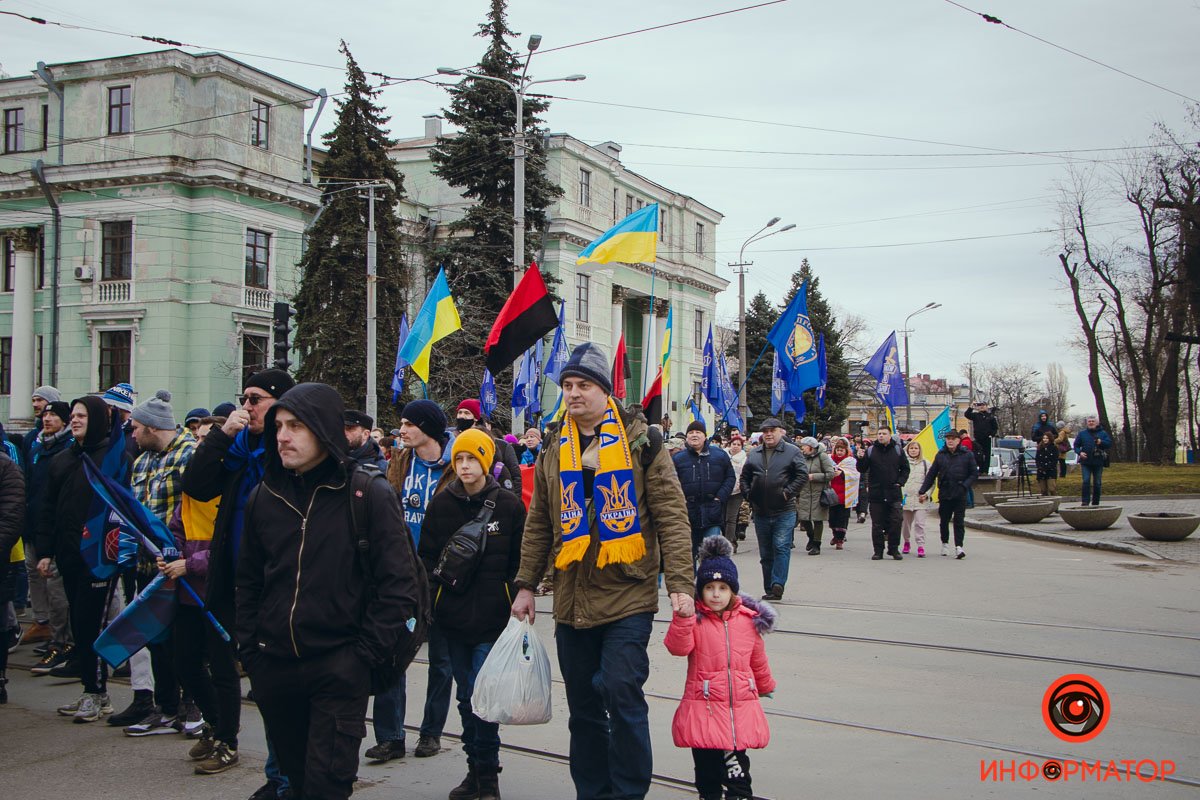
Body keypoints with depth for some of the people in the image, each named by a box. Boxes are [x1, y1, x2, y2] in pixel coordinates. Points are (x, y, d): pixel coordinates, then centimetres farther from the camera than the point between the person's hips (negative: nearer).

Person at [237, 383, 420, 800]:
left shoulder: (369, 495, -8)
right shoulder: (264, 496, 6)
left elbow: (398, 587, -8)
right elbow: (248, 581, 16)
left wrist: (365, 653, -11)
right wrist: (249, 647, 8)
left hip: (338, 668, -5)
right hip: (273, 668, 5)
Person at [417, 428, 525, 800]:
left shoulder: (509, 505, -2)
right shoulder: (441, 504, 6)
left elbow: (521, 561, 0)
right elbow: (427, 556, 10)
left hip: (492, 616, -4)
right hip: (453, 615, 4)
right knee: (466, 697, 12)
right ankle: (476, 770, 23)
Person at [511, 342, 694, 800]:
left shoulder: (639, 441, -2)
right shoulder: (554, 451, 11)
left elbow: (671, 516, -5)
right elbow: (539, 525, 18)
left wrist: (680, 583, -12)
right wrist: (526, 584, 14)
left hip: (628, 594, -5)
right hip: (572, 600, 5)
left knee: (621, 692, -12)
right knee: (583, 706, 11)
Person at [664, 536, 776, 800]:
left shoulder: (749, 620, 6)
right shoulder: (694, 619, -4)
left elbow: (758, 659, 21)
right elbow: (677, 647, -21)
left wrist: (765, 686, 35)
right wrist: (682, 618, -36)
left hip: (741, 707, 2)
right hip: (704, 708, -2)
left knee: (737, 766, 8)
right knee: (707, 768, 4)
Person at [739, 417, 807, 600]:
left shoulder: (792, 451, -2)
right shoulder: (754, 455, 12)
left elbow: (802, 475, -8)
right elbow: (744, 477, 18)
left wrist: (788, 492, -14)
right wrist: (747, 493, 3)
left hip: (784, 511, -5)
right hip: (760, 512, 5)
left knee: (781, 548, -12)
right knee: (765, 553, 9)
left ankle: (777, 584, -15)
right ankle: (769, 590, 16)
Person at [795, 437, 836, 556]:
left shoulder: (822, 457, -7)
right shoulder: (802, 457, 10)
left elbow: (831, 474, -12)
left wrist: (813, 476, -16)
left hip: (818, 493, -5)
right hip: (804, 493, 5)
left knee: (817, 519, -1)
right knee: (804, 519, 3)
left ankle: (816, 545, 9)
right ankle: (811, 537, 31)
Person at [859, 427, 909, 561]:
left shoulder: (897, 450, 4)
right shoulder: (870, 451, 2)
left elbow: (905, 468, 11)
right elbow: (862, 469, 2)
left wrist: (900, 482, -2)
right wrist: (861, 459, -17)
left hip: (894, 493, 0)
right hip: (876, 493, 0)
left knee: (896, 521, -2)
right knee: (877, 524, 4)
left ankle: (894, 549, 12)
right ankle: (878, 551, 12)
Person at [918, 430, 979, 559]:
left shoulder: (966, 454, 0)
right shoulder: (940, 455, 7)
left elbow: (974, 473, 3)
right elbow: (931, 475, 10)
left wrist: (965, 486, -11)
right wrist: (923, 491, 5)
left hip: (960, 495, -3)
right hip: (944, 494, 3)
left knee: (959, 521, -5)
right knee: (944, 520, 12)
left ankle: (959, 547, -5)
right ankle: (945, 544, 29)